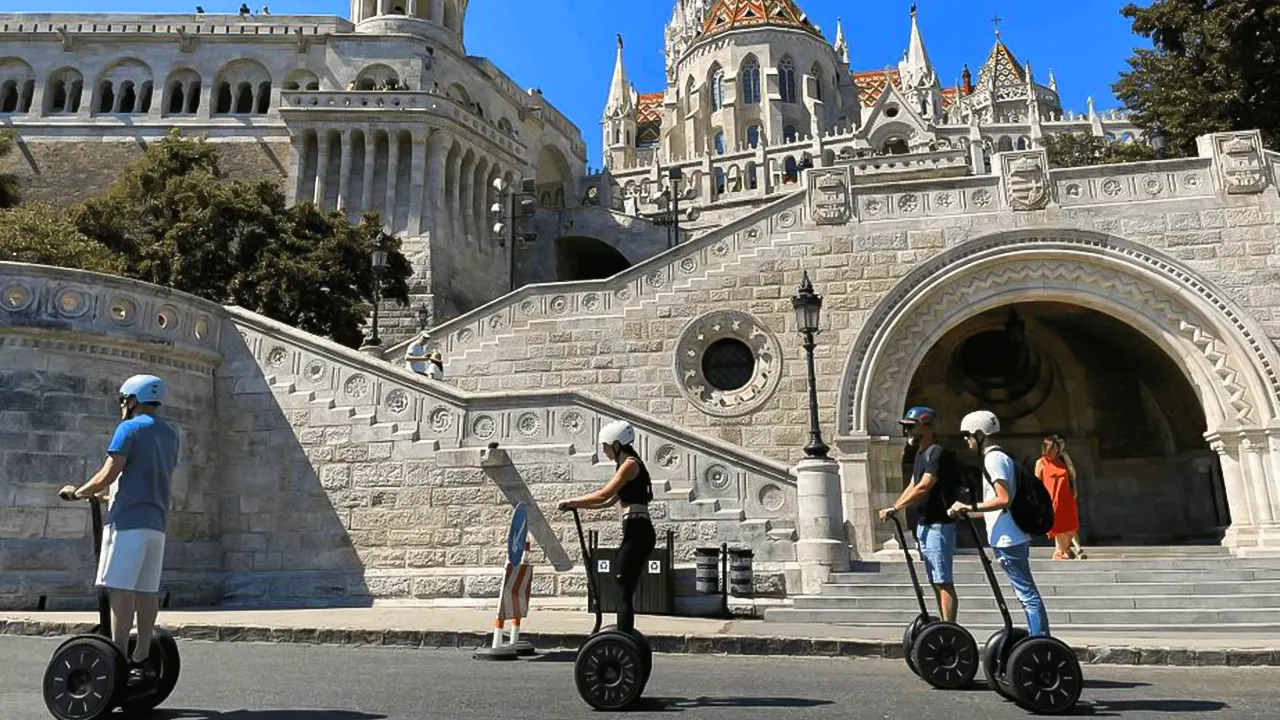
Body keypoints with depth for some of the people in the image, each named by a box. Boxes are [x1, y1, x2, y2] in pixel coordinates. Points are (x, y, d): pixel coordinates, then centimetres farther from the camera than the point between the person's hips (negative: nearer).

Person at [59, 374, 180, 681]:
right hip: (156, 521, 7)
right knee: (146, 591, 6)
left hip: (128, 519, -7)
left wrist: (78, 492, 8)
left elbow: (108, 474, -9)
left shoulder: (130, 428, -3)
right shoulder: (170, 434, 18)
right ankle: (142, 659, 7)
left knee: (121, 588, -8)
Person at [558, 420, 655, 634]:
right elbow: (611, 500, 25)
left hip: (637, 532, -10)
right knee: (625, 591, 12)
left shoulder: (630, 464, -9)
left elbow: (603, 495, -15)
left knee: (624, 592, -7)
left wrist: (572, 501, -4)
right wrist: (579, 506, 21)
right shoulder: (627, 464, 21)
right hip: (637, 532, 10)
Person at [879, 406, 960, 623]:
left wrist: (896, 508, -21)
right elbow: (912, 486, 15)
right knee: (935, 582, 12)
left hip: (939, 525, -10)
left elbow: (923, 488, -21)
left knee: (944, 582, -8)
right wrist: (893, 508, 3)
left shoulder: (937, 452, -13)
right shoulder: (920, 453, 16)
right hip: (924, 525, 10)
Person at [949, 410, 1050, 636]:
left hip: (1007, 539, -10)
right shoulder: (1001, 456, 17)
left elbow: (1004, 499, -23)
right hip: (1013, 536, 10)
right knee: (1026, 592, 14)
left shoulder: (993, 458, -14)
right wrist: (970, 512, 22)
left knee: (1027, 593, -6)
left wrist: (970, 507, -21)